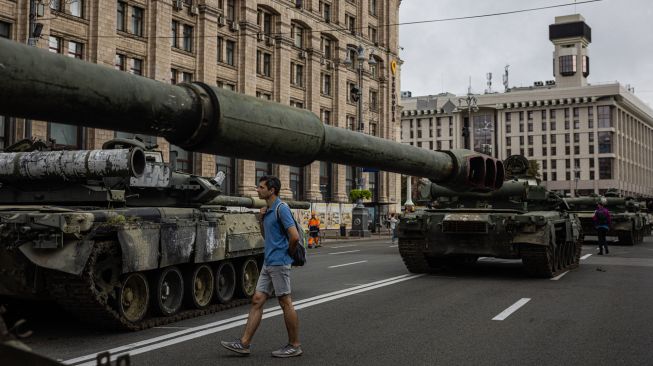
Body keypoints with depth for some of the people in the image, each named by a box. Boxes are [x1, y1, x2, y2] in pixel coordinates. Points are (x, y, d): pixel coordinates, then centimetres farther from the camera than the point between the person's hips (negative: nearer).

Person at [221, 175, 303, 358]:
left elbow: (295, 236, -23)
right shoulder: (268, 210, 14)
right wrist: (262, 218, 8)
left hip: (279, 263, -9)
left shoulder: (281, 208, -15)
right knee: (257, 301, 7)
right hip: (268, 263, 9)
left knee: (285, 303, 0)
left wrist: (288, 252, -6)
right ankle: (244, 343, 10)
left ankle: (295, 345, 10)